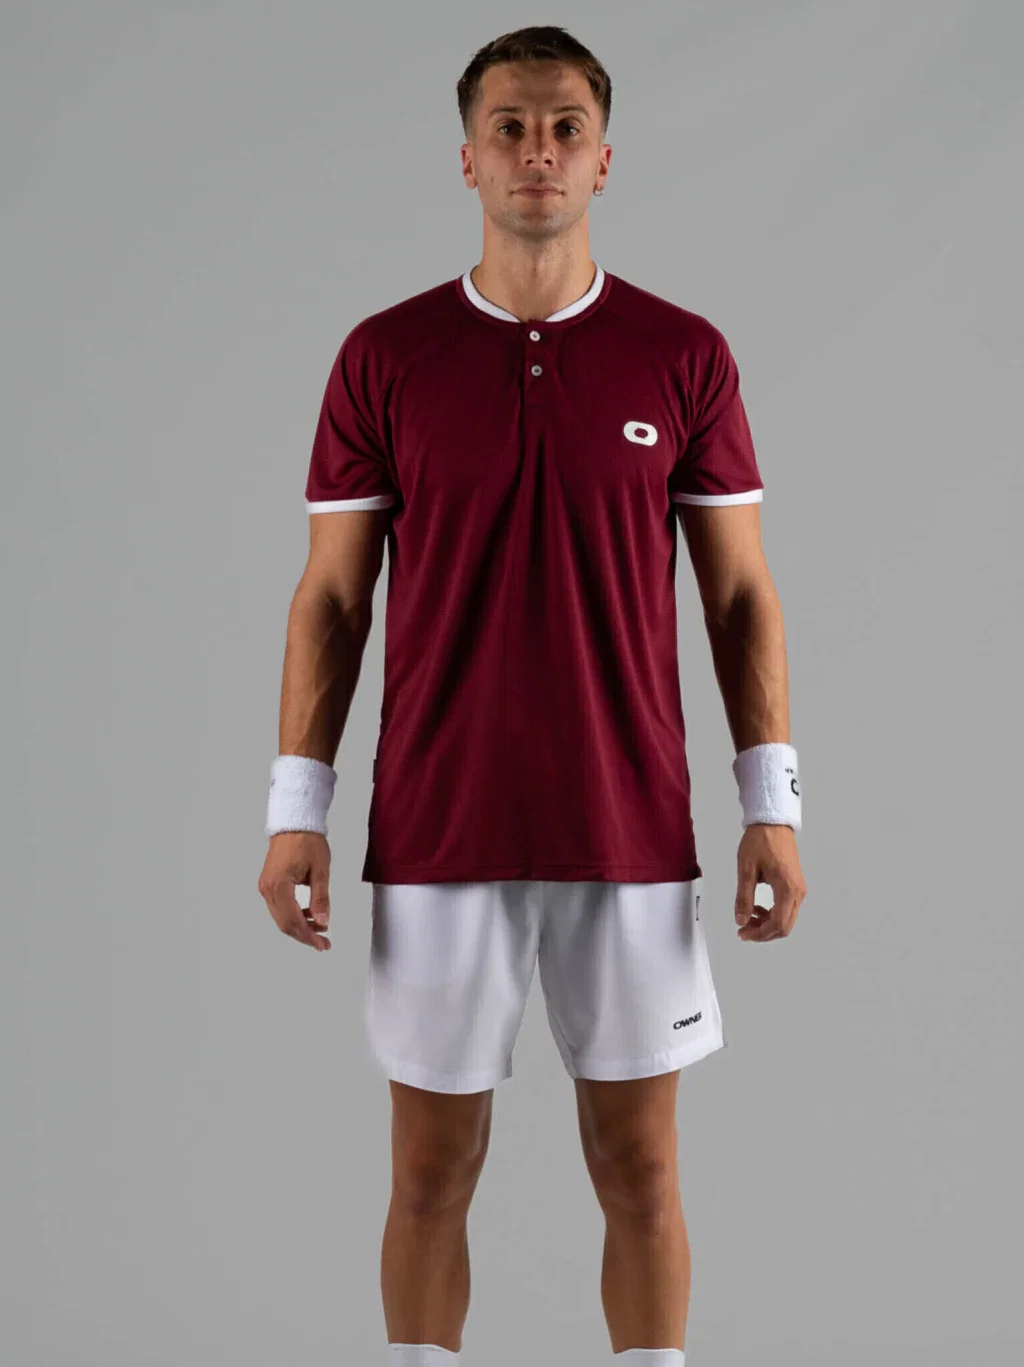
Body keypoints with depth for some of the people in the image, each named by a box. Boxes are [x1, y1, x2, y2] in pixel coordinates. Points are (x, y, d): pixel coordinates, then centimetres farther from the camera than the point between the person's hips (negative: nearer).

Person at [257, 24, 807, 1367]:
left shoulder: (684, 353, 2)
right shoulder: (385, 356, 1)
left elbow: (740, 593, 4)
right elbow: (331, 597, 3)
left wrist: (774, 805, -3)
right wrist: (297, 809, -3)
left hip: (631, 841, 0)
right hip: (437, 841, 0)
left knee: (640, 1172, 7)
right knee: (431, 1175, 8)